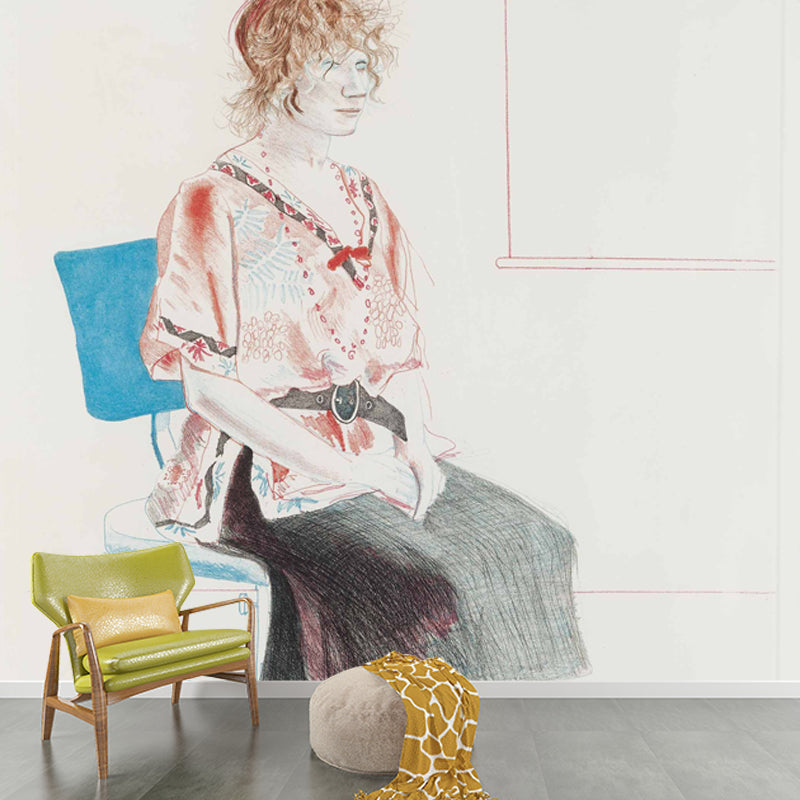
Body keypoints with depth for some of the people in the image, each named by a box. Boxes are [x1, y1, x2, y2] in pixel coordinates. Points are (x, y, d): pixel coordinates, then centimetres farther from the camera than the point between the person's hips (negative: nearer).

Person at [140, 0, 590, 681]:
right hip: (267, 470, -6)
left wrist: (415, 447, -3)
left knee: (535, 544, -10)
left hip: (377, 453, 6)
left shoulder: (365, 203, 14)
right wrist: (342, 465, -17)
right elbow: (207, 386, -13)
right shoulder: (213, 205, -7)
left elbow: (404, 346, 14)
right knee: (427, 587, -25)